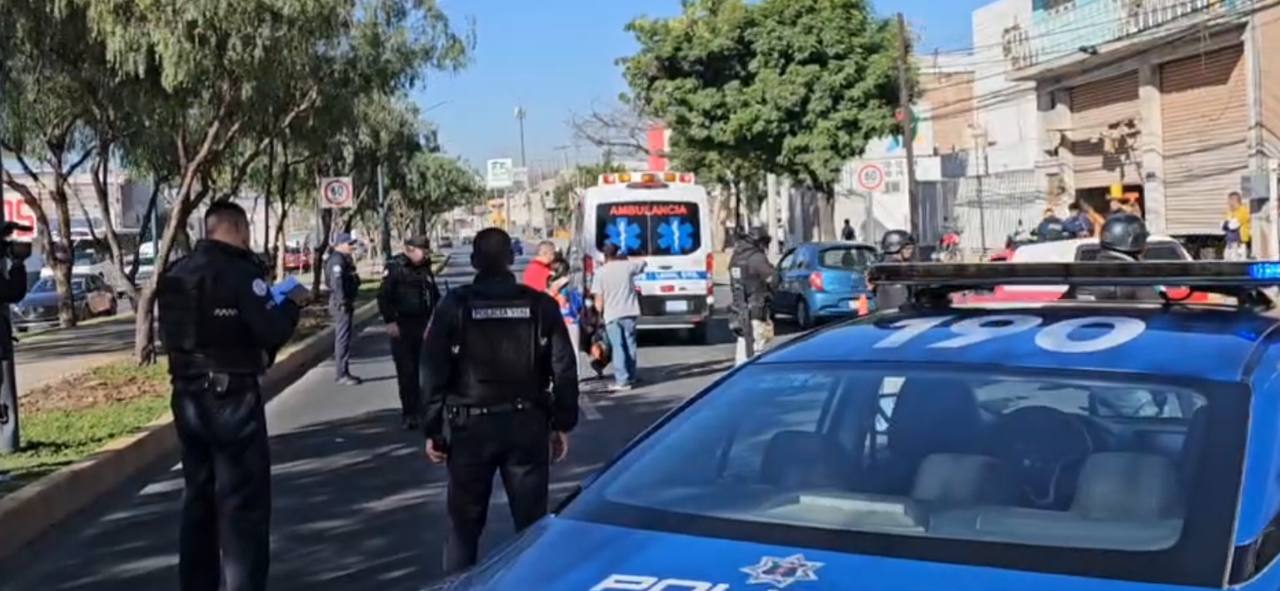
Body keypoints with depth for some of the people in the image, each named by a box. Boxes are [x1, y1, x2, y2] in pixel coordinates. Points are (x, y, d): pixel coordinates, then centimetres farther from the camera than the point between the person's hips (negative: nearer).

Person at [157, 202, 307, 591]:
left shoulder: (175, 275, 8)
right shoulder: (241, 272, -14)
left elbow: (172, 335, 16)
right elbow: (273, 332, -17)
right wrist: (292, 303, 2)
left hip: (188, 397, 7)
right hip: (233, 399, -7)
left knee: (199, 498, 17)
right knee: (244, 504, 0)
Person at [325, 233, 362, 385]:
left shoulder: (345, 259, 18)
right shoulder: (337, 260, -15)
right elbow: (337, 282, -26)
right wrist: (343, 301, -30)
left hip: (346, 302, 11)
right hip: (342, 304, -11)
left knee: (342, 337, 15)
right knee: (343, 338, -10)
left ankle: (342, 372, 24)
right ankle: (341, 374, -8)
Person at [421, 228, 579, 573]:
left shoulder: (454, 306, -3)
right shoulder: (540, 305, 1)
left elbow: (436, 374, -3)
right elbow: (564, 370, 0)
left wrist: (433, 430, 4)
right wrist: (562, 424, 7)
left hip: (471, 426, -1)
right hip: (527, 423, 1)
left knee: (464, 525, 10)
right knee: (532, 523, 8)